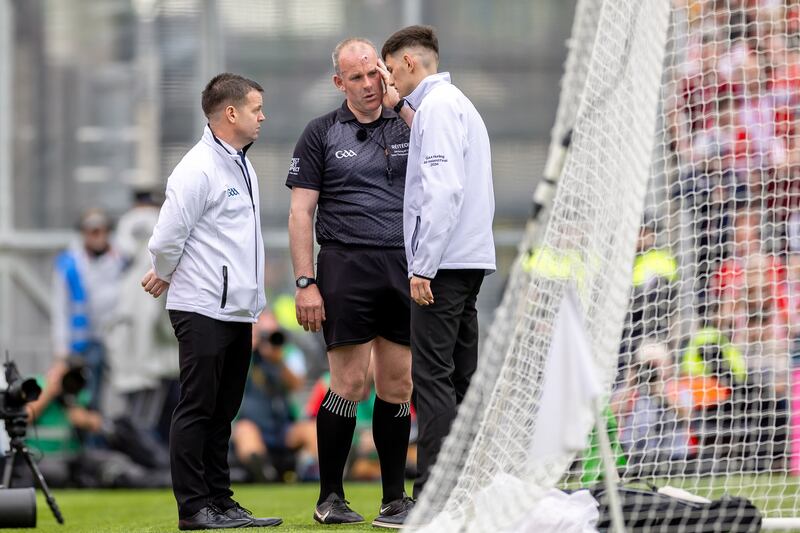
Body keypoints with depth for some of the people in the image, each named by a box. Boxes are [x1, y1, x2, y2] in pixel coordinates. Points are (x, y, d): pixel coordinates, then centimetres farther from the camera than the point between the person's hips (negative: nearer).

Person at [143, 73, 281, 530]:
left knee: (223, 413, 11)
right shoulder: (199, 169, -15)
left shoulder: (242, 166, 15)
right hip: (203, 310, -8)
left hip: (237, 311, 8)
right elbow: (167, 238, -15)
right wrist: (167, 276, 2)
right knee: (197, 410, -4)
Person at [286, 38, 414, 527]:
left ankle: (395, 500, 8)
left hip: (404, 266, 3)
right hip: (347, 267, -3)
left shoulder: (408, 129, 12)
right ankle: (330, 498, 4)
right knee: (350, 384, -6)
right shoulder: (322, 134, 5)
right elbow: (301, 212, 2)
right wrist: (305, 283, -5)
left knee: (398, 386, 3)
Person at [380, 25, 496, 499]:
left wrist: (423, 266, -20)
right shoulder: (461, 105, 21)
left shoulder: (436, 106, -10)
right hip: (472, 259, 10)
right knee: (460, 378, 9)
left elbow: (443, 190, -20)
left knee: (432, 376, -10)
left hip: (443, 264, -10)